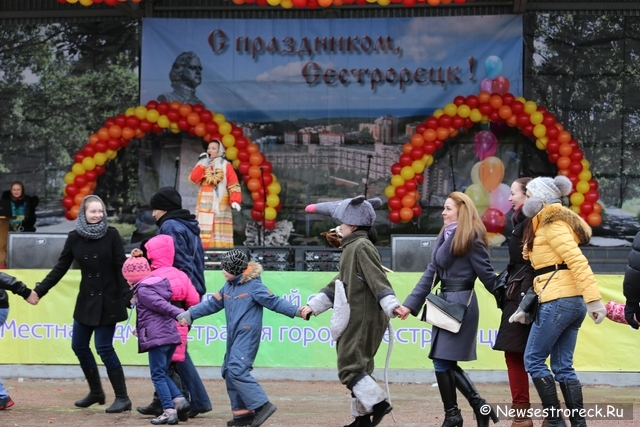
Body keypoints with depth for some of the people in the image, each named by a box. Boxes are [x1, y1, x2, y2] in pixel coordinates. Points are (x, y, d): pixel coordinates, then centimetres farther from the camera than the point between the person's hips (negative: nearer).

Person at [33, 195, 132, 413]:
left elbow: (121, 268, -10)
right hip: (86, 300, 5)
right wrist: (39, 291, 0)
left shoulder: (111, 235, -8)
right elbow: (60, 268, 5)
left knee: (104, 347, -9)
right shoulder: (74, 238, 1)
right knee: (79, 345, 8)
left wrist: (128, 296, -18)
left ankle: (122, 398, -1)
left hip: (108, 301, -5)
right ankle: (96, 392, 26)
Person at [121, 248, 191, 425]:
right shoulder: (158, 283, 18)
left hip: (157, 337, -9)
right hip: (170, 335, 9)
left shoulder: (142, 290, -6)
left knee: (158, 375, -4)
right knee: (162, 372, 18)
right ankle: (179, 399, 3)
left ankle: (169, 411, -10)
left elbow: (162, 305, -19)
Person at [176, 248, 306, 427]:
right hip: (233, 337, 9)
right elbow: (212, 304, 20)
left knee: (237, 370, -20)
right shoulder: (228, 286, 13)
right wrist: (190, 313, 17)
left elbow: (274, 302, -15)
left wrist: (296, 311, -26)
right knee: (229, 372, 9)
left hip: (248, 335, -9)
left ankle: (262, 405, -19)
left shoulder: (253, 286, -10)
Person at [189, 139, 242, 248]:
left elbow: (233, 185, -4)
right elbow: (194, 179, 2)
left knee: (220, 231, -7)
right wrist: (202, 164, -4)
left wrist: (235, 200, -19)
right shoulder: (203, 165, 17)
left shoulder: (226, 166, 5)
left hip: (221, 204, -3)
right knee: (204, 231, -3)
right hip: (205, 205, 3)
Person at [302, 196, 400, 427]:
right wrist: (314, 305, 22)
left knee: (350, 365, -13)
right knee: (358, 366, 12)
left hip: (362, 319, -10)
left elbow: (378, 279, -24)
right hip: (357, 319, 10)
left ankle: (378, 402, -16)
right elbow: (339, 282, 24)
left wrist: (391, 306, -34)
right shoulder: (352, 248, 20)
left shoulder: (361, 247, -12)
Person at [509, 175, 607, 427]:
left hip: (558, 301, -9)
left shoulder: (552, 224, -8)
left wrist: (594, 299, -26)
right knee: (563, 367, 7)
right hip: (572, 302, 9)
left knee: (533, 360, -2)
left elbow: (577, 260, -19)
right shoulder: (553, 223, 22)